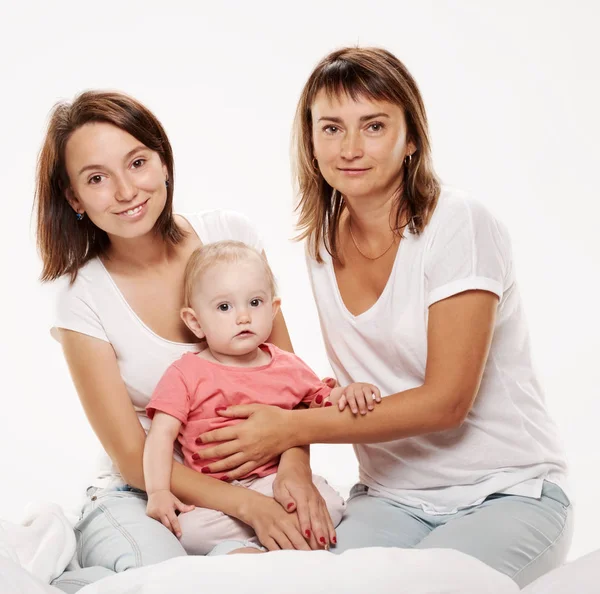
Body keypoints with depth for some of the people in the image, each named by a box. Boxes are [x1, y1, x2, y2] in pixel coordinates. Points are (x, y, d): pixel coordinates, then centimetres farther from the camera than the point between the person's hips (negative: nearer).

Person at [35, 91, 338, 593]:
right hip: (144, 494, -3)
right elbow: (133, 458, -10)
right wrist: (248, 504, -22)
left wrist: (296, 467, -16)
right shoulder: (82, 299, -10)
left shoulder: (231, 235, -4)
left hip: (257, 475, 4)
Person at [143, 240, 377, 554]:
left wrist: (348, 392, -2)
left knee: (330, 505, -23)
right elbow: (161, 436, -5)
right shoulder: (185, 375, 0)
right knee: (188, 529, -31)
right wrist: (158, 491, -19)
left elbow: (323, 399, 22)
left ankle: (237, 548, -16)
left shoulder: (288, 367, 10)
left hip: (276, 480, 3)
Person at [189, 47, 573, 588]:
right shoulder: (323, 240, 4)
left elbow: (445, 401, -17)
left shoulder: (458, 225, -14)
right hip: (392, 497, 4)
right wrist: (292, 461, -9)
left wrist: (292, 429, -15)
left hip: (508, 493, -3)